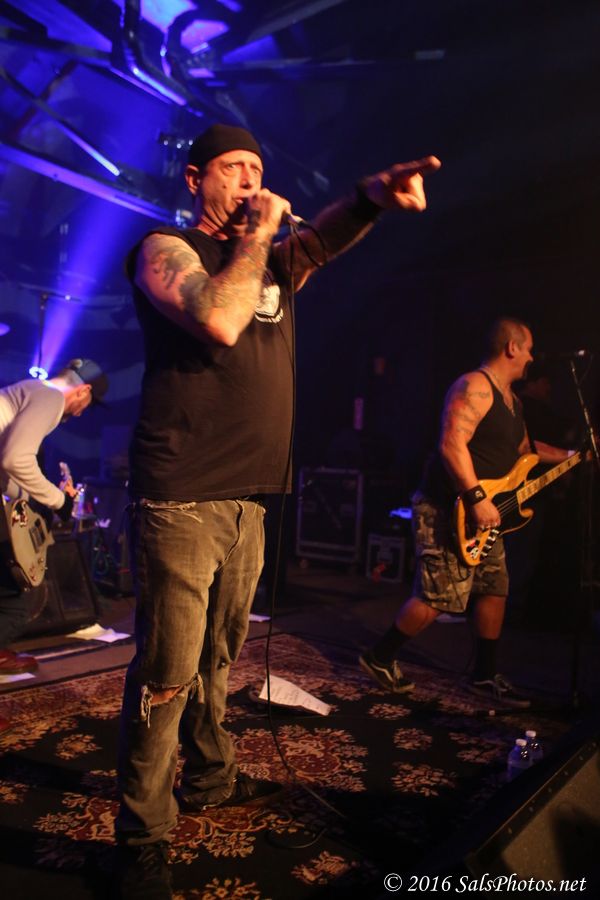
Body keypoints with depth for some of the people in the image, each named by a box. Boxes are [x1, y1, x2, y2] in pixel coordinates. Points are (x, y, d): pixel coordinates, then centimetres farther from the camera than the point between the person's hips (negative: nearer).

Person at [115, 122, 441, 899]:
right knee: (168, 674, -3)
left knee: (218, 658, 19)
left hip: (246, 499, 7)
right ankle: (142, 836, 14)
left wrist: (376, 194, -22)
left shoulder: (272, 261, 19)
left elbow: (322, 238, -1)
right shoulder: (164, 249, -2)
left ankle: (209, 778, 37)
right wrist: (255, 234, -8)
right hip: (181, 500, -7)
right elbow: (220, 318, -22)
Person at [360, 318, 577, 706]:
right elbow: (452, 444, -27)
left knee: (495, 590, 11)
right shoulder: (475, 386, -15)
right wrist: (478, 499, -29)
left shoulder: (511, 399, 18)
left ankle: (486, 674, 25)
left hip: (483, 515, 11)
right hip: (448, 510, -10)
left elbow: (524, 448, 31)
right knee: (440, 596, -9)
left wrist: (572, 455, 26)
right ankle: (380, 657, 9)